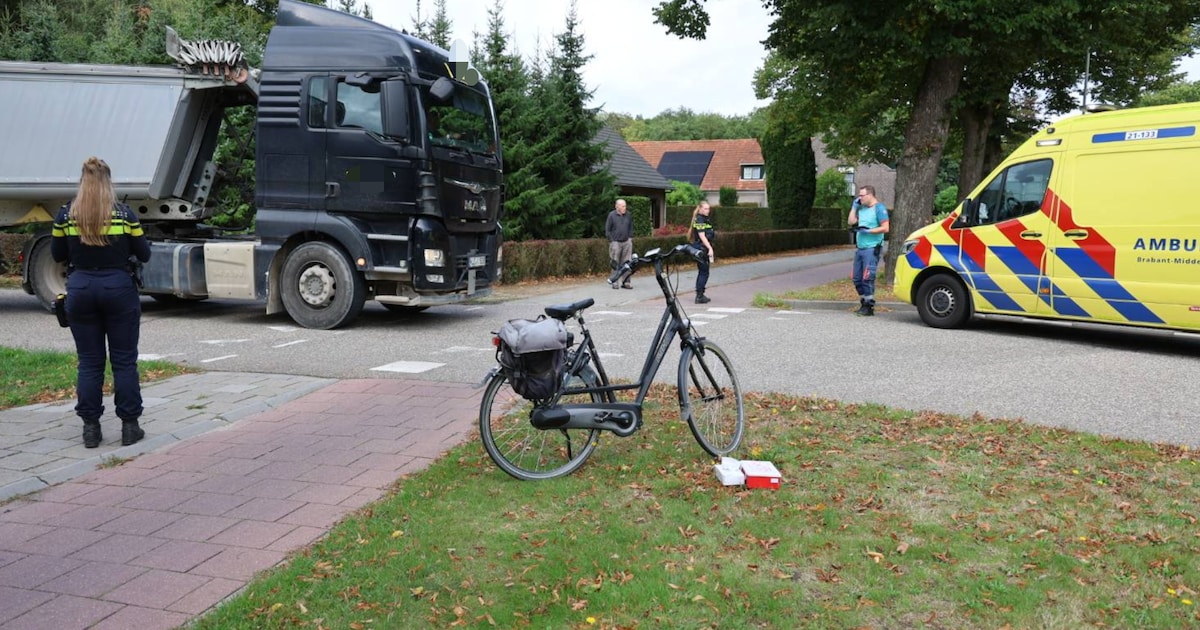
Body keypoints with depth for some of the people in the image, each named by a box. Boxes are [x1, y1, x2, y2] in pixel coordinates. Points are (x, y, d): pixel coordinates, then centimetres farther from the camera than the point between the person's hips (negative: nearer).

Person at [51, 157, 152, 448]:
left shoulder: (65, 215, -2)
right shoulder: (125, 214, -7)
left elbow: (58, 254, 7)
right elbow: (143, 254, -1)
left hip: (80, 289, 2)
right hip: (118, 288, -2)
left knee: (89, 362, 9)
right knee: (124, 361, 5)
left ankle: (91, 427, 11)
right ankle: (129, 426, 8)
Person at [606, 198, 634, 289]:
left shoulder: (628, 215, 7)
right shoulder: (612, 215, -3)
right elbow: (607, 229, 1)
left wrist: (630, 238, 9)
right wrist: (611, 240, -3)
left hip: (627, 242, 3)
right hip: (615, 242, -3)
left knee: (627, 263, 1)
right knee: (615, 263, -1)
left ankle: (626, 282, 6)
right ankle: (614, 282, 5)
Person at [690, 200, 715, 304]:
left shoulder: (705, 219, 17)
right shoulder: (699, 220, -14)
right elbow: (702, 236, -21)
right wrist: (710, 248, -25)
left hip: (703, 249, 10)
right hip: (701, 248, -10)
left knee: (702, 272, 15)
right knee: (704, 273, -8)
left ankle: (699, 295, 22)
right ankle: (699, 296, -6)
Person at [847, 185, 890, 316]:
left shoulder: (879, 208, -7)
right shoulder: (861, 208, 14)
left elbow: (885, 228, -13)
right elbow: (851, 222, 15)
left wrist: (868, 231, -17)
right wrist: (854, 206, 10)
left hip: (872, 248, -8)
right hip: (860, 248, 8)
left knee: (867, 278, -10)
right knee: (857, 278, 9)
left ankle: (869, 307, -5)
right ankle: (863, 303, 19)